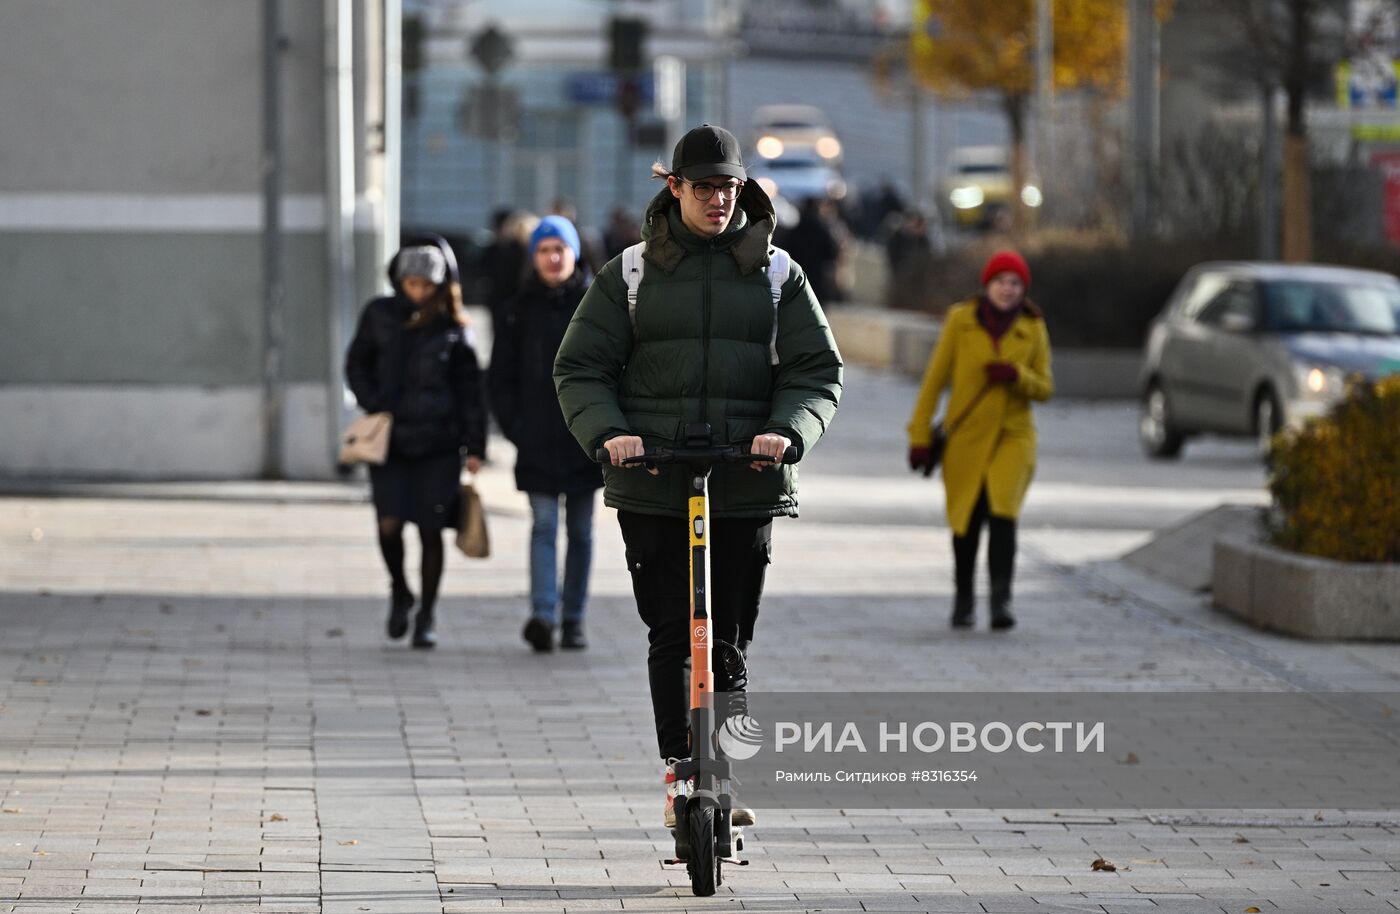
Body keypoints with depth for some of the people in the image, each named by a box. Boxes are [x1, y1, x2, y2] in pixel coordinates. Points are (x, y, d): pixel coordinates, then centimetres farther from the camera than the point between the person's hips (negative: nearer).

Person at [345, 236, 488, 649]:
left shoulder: (452, 327, 2)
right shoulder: (379, 316, 5)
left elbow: (470, 389, 4)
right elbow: (356, 364, 15)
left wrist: (475, 445, -1)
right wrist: (372, 403, -2)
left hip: (438, 443, -1)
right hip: (389, 439, 1)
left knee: (430, 529, 0)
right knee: (389, 523, -12)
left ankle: (427, 615, 13)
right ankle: (399, 591, 16)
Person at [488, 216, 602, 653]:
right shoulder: (522, 309, 4)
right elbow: (500, 375, 7)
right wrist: (515, 426, -2)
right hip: (538, 443, -1)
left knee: (580, 531, 7)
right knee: (544, 526, -11)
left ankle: (573, 619, 14)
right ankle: (542, 616, -21)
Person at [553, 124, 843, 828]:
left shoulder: (777, 274, 10)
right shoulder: (630, 274, 8)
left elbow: (818, 370, 6)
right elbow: (580, 368, 6)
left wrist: (788, 430, -13)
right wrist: (607, 432, -12)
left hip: (747, 486, 0)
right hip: (651, 488, 0)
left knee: (727, 641, -3)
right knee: (670, 637, 0)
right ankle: (680, 771, 10)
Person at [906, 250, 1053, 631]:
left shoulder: (1033, 329, 1)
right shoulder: (961, 320, -4)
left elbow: (1045, 388, 5)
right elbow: (935, 378, -2)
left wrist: (1016, 375, -17)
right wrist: (919, 435, -4)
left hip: (1013, 435, 0)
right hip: (966, 436, 0)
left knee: (1002, 512, -20)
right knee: (966, 520, 9)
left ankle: (1001, 602, -23)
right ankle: (963, 599, 31)